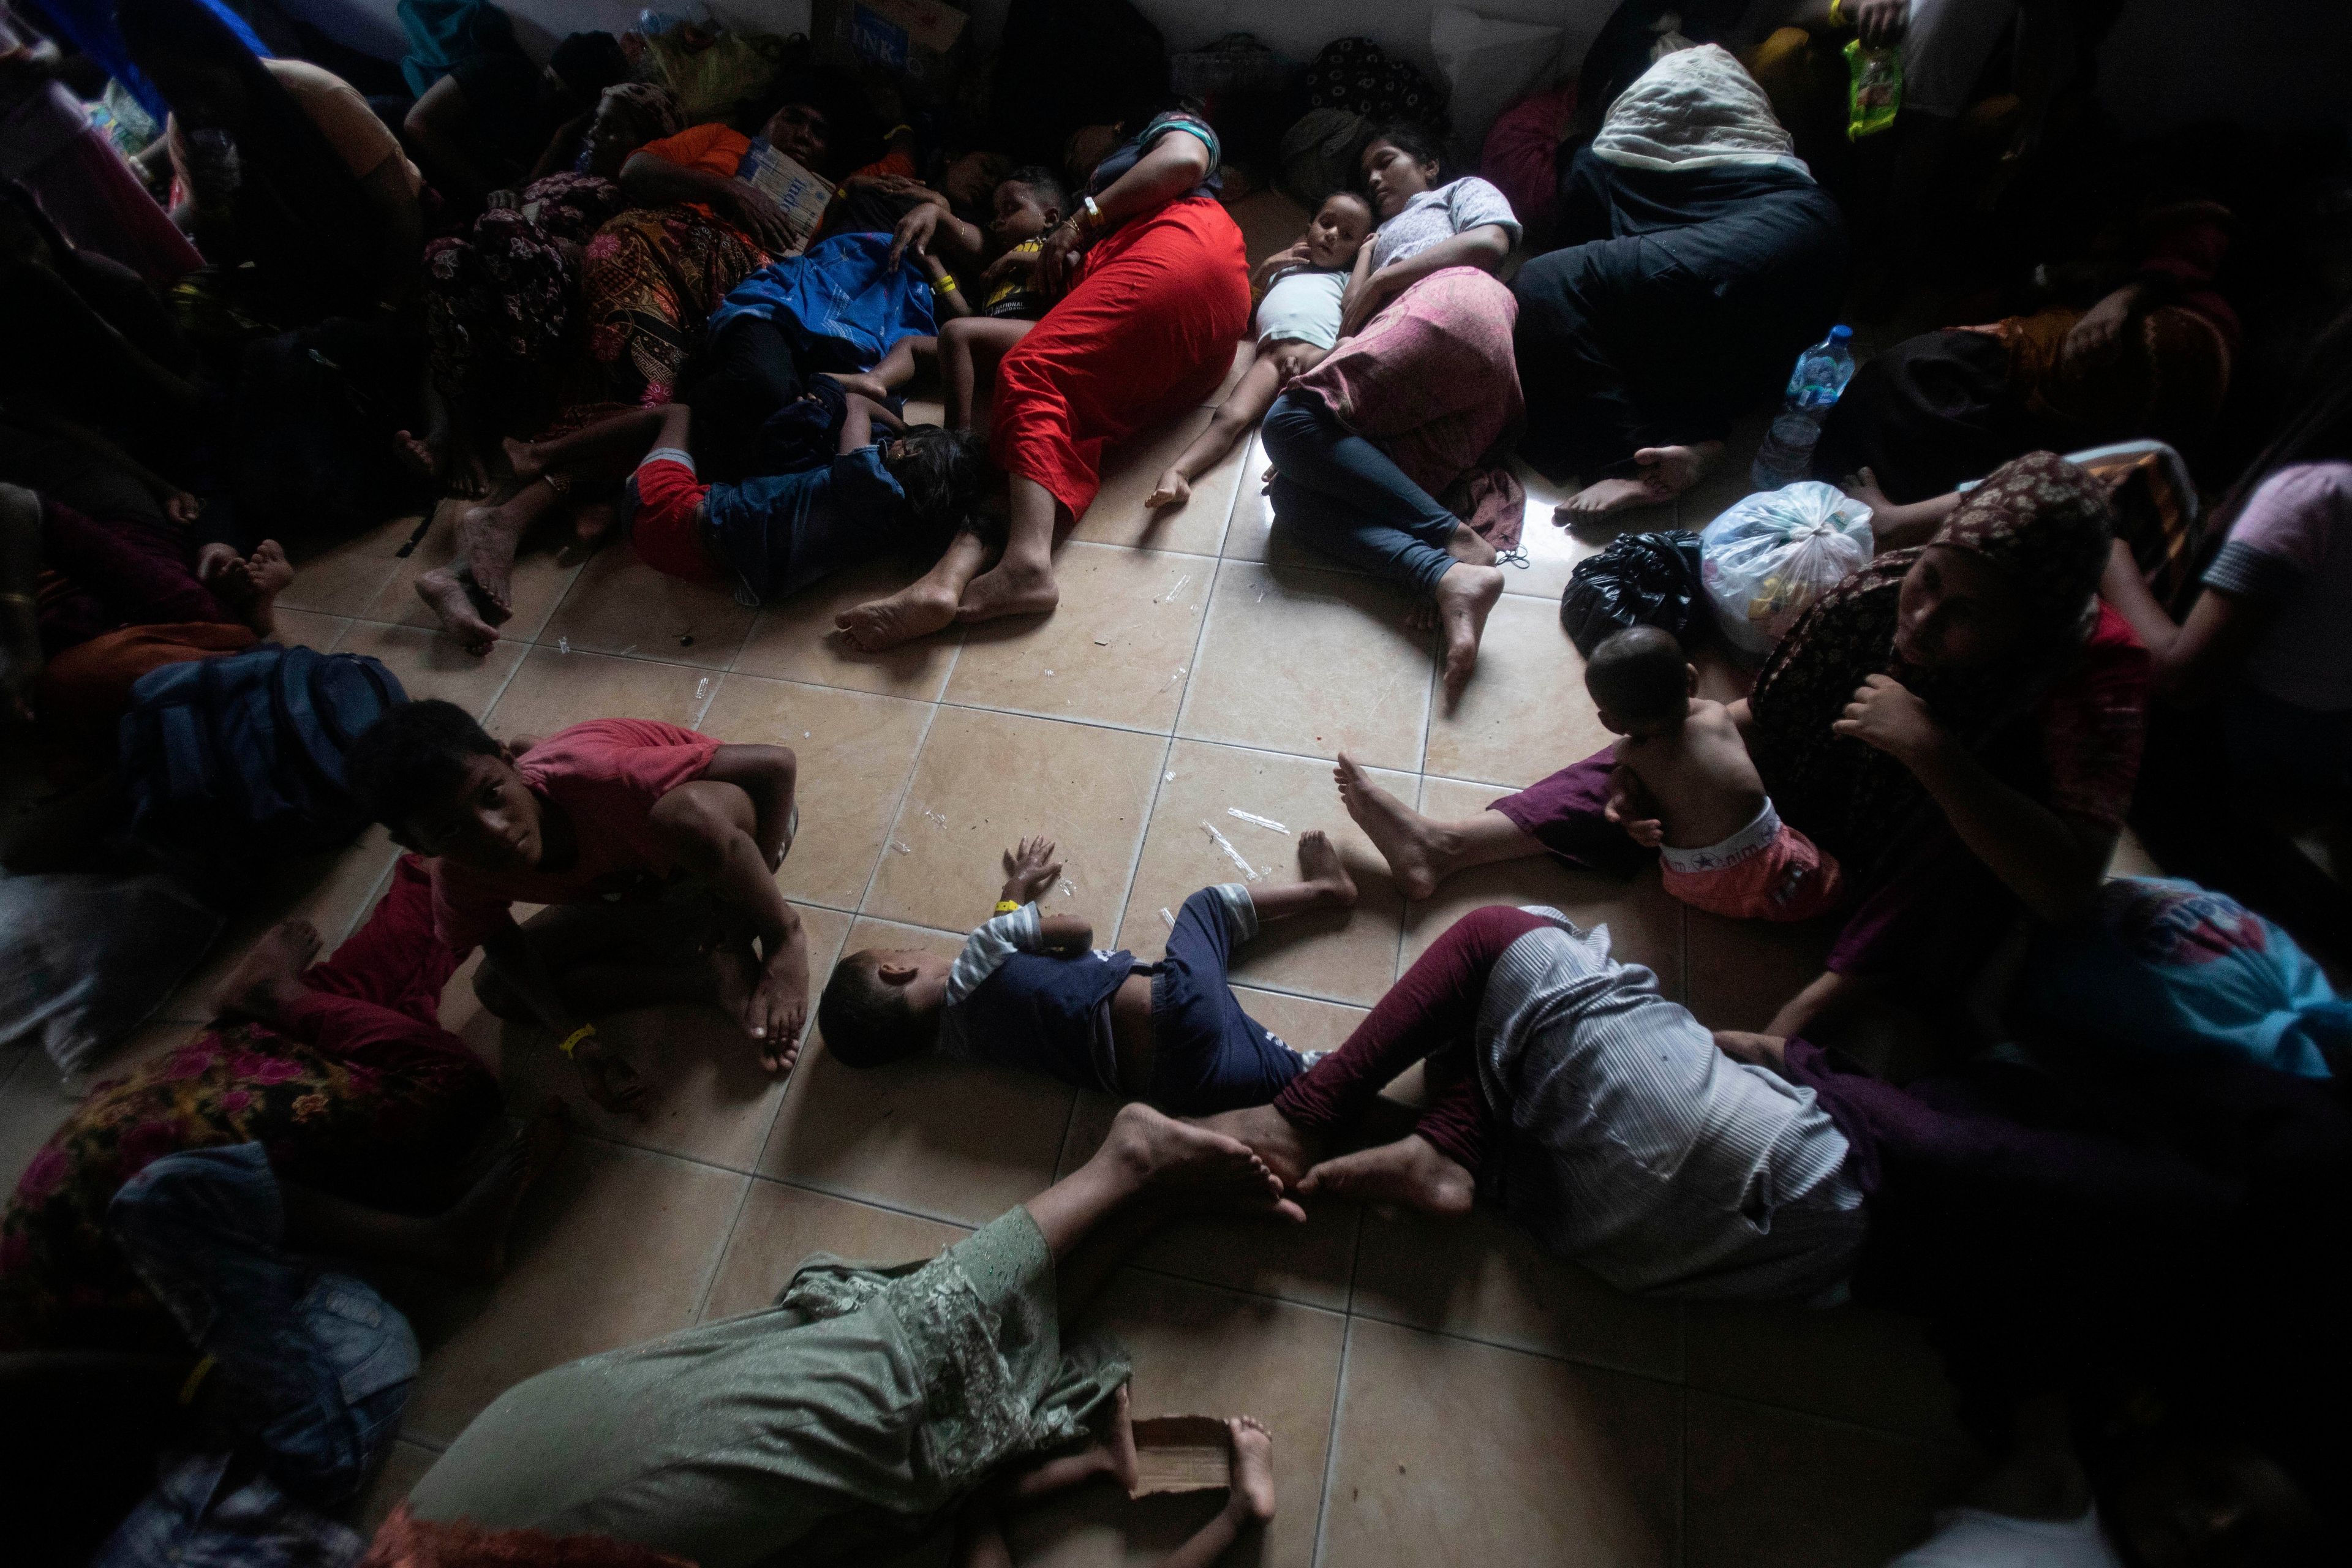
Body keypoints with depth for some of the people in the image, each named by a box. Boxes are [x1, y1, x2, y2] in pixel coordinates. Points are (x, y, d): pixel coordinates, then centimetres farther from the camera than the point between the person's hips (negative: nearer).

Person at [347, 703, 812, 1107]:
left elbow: (775, 763, -38)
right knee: (496, 988, -7)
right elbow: (503, 943, -3)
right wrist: (579, 1041, -17)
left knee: (688, 812, -41)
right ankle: (715, 977, -10)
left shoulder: (592, 775, -40)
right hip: (631, 884, 6)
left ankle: (736, 950, -14)